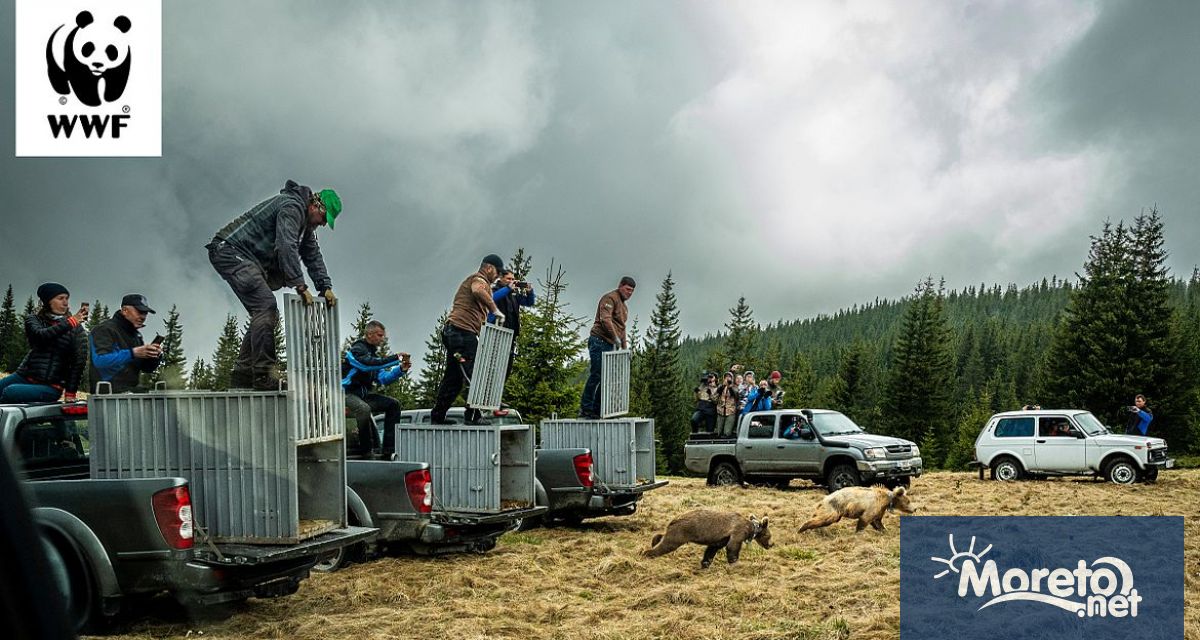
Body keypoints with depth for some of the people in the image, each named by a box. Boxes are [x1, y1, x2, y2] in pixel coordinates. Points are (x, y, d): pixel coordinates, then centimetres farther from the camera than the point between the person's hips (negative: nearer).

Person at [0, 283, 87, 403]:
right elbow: (41, 335, -15)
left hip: (51, 387, -4)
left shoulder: (76, 329, 2)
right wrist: (70, 322, -22)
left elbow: (79, 362, -3)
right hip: (25, 376, 4)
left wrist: (70, 393, -10)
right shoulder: (33, 319, 8)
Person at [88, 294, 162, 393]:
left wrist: (155, 357, -4)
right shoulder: (104, 330, -5)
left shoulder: (136, 335, 19)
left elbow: (147, 368, 19)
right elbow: (99, 360, -22)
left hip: (132, 390, 8)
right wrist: (132, 353, -28)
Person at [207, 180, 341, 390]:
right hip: (231, 250, -11)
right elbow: (286, 247, -29)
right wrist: (300, 286, -33)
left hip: (251, 262, 11)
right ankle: (263, 376, -24)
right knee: (266, 306, -21)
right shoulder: (292, 207, -17)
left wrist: (325, 287, 2)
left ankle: (242, 375, 8)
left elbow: (313, 255, 16)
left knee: (268, 314, 7)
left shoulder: (306, 223, 16)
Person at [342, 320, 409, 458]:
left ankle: (388, 450, -4)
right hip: (348, 393, -9)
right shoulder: (357, 349, -11)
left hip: (364, 394, 9)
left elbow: (383, 378, 10)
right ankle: (367, 450, -25)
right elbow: (369, 364, -31)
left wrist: (401, 369, -5)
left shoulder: (373, 353, 16)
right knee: (364, 409, -37)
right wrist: (396, 358, -28)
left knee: (393, 404, -1)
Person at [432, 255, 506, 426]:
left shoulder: (470, 280, 31)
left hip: (452, 332, 11)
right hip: (463, 331, -11)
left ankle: (437, 416, 15)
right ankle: (473, 416, -12)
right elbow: (478, 291, -28)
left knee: (453, 376, 13)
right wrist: (495, 310, -24)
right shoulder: (479, 279, -2)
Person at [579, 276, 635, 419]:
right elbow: (605, 319, -19)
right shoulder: (610, 298, -5)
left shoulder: (624, 306, 26)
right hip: (599, 341, -10)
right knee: (596, 374, -14)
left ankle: (597, 411, 6)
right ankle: (585, 409, -13)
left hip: (610, 346, 10)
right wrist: (615, 337, -23)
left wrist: (624, 346, 23)